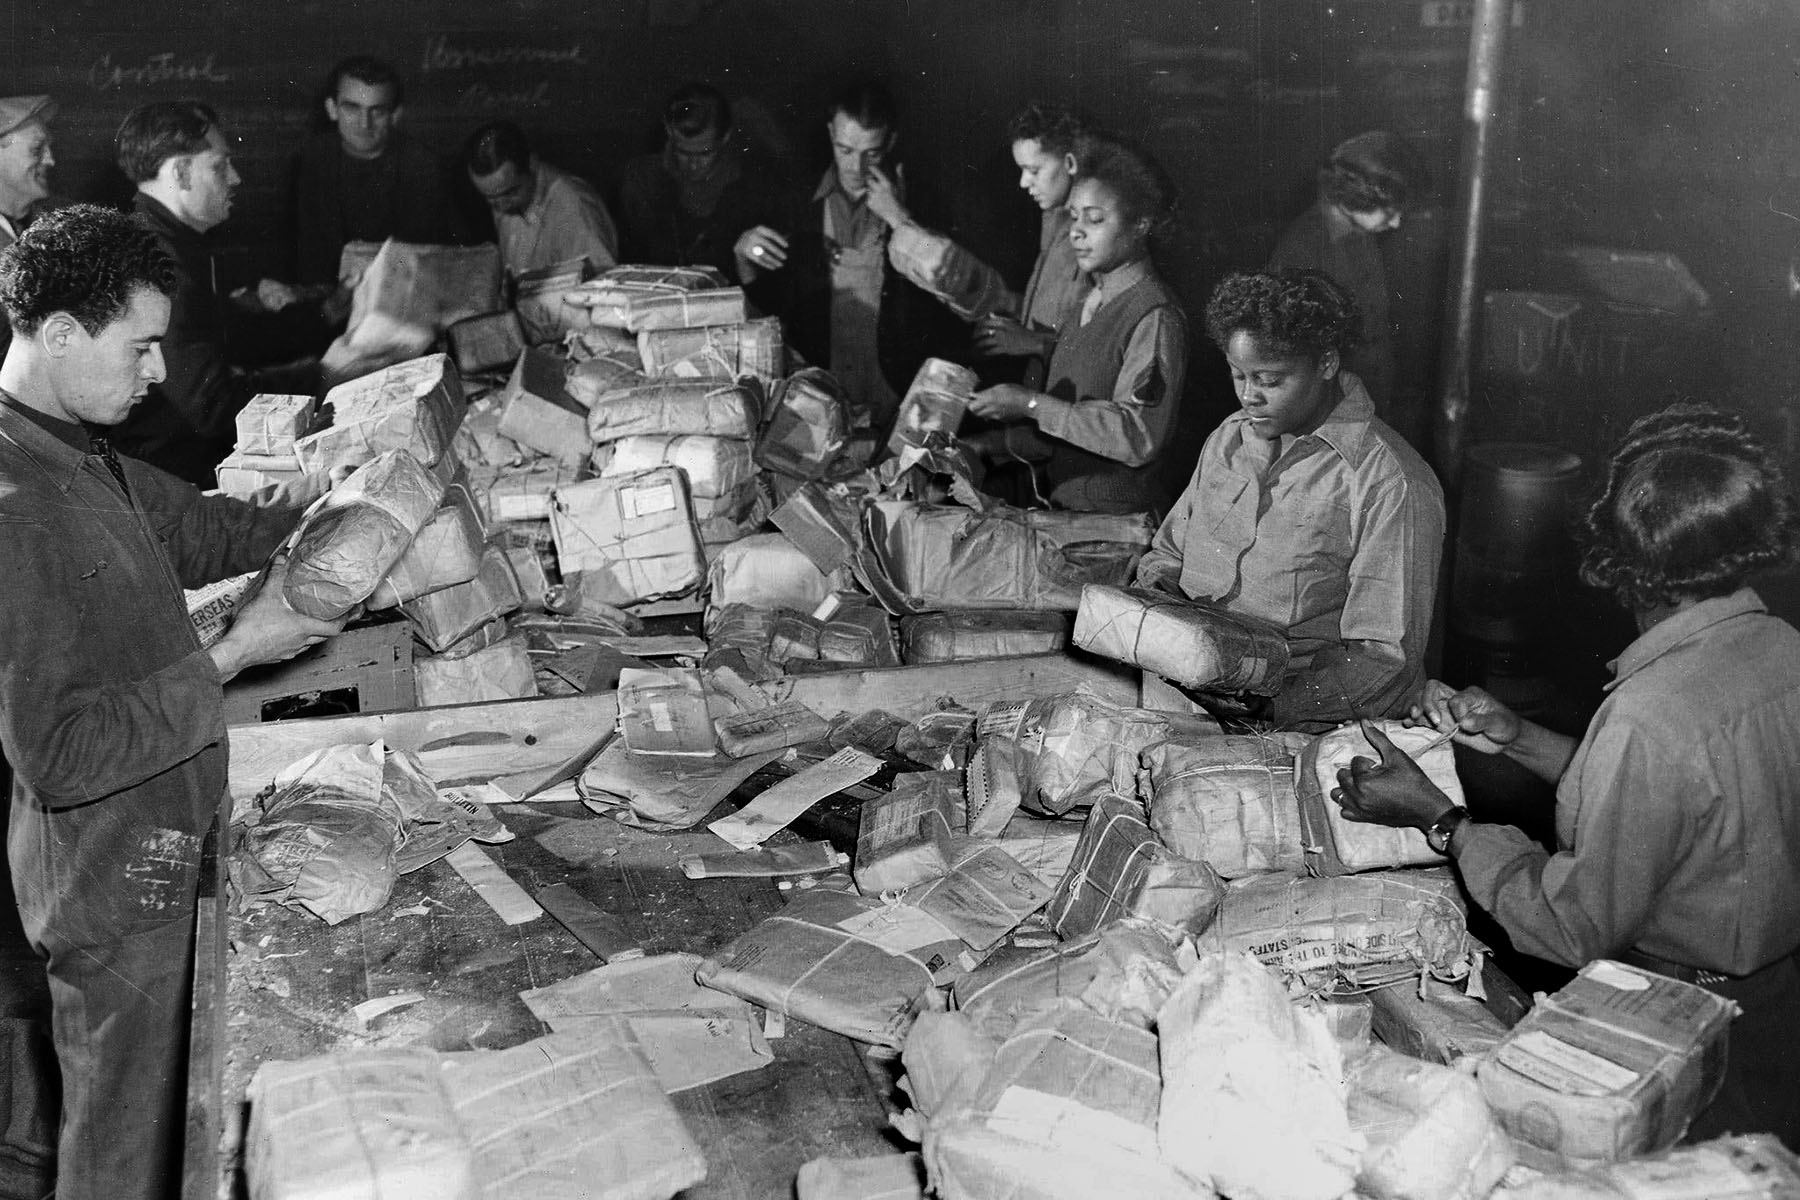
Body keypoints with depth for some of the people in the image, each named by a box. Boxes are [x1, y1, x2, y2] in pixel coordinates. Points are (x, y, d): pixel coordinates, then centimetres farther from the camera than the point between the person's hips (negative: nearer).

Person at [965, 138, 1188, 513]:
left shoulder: (1157, 317, -12)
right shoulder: (1091, 302, 15)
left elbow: (1138, 436, -21)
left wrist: (1032, 404, -18)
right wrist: (990, 447, 7)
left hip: (1119, 518, -7)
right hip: (1064, 506, 7)